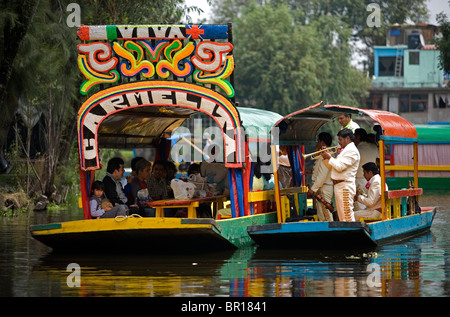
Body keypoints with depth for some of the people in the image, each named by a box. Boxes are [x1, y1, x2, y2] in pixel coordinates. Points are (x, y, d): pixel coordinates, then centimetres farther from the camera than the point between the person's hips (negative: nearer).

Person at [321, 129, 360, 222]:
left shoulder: (352, 150, -11)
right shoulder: (345, 150, 22)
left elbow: (340, 166, -21)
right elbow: (333, 167, 24)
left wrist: (330, 158, -8)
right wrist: (327, 156, 12)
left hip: (345, 186, -10)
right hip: (338, 185, 10)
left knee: (347, 213, -13)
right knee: (341, 215, 12)